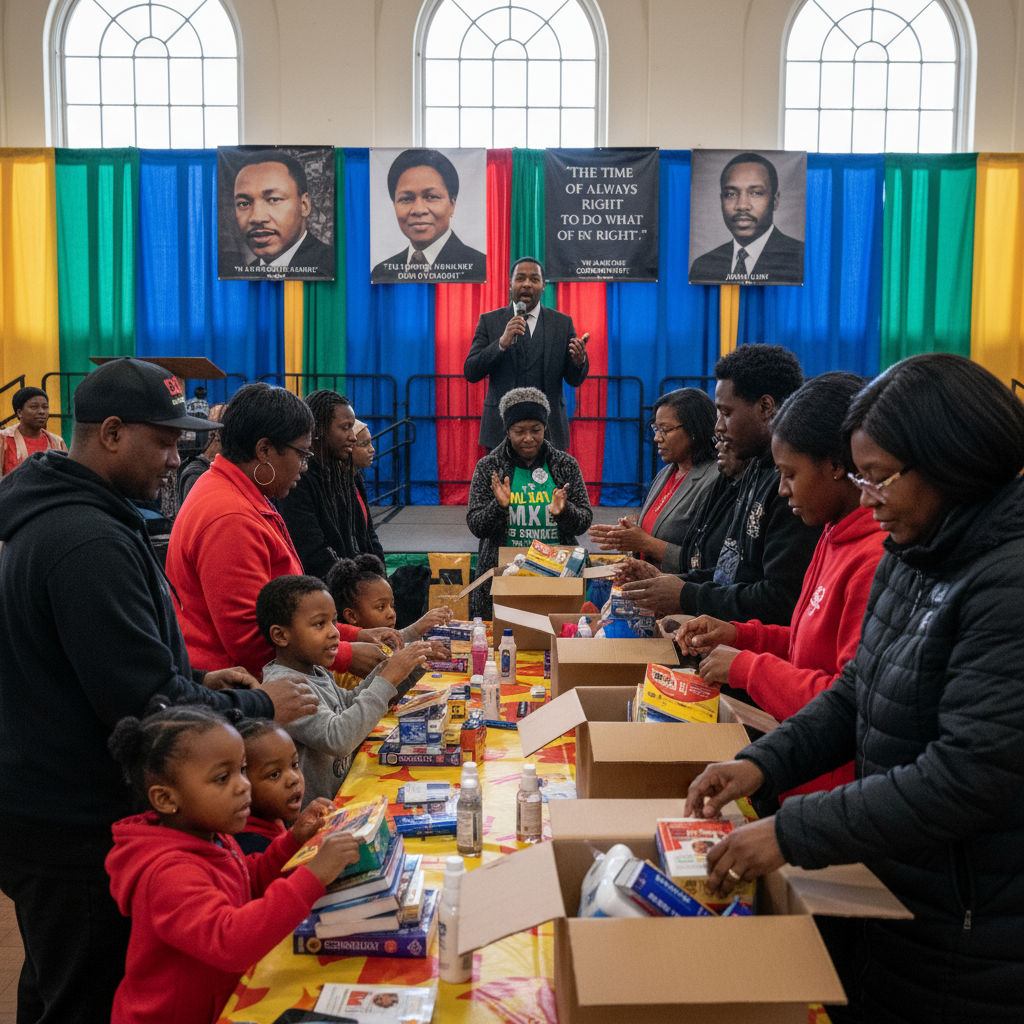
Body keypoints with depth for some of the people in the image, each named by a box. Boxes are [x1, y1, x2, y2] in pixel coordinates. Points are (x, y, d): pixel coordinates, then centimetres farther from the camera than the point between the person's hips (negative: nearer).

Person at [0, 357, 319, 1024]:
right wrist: (259, 706, -12)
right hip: (78, 828, -10)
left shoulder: (53, 515, 9)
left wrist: (197, 682, 7)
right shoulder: (89, 541, -25)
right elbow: (145, 703, -26)